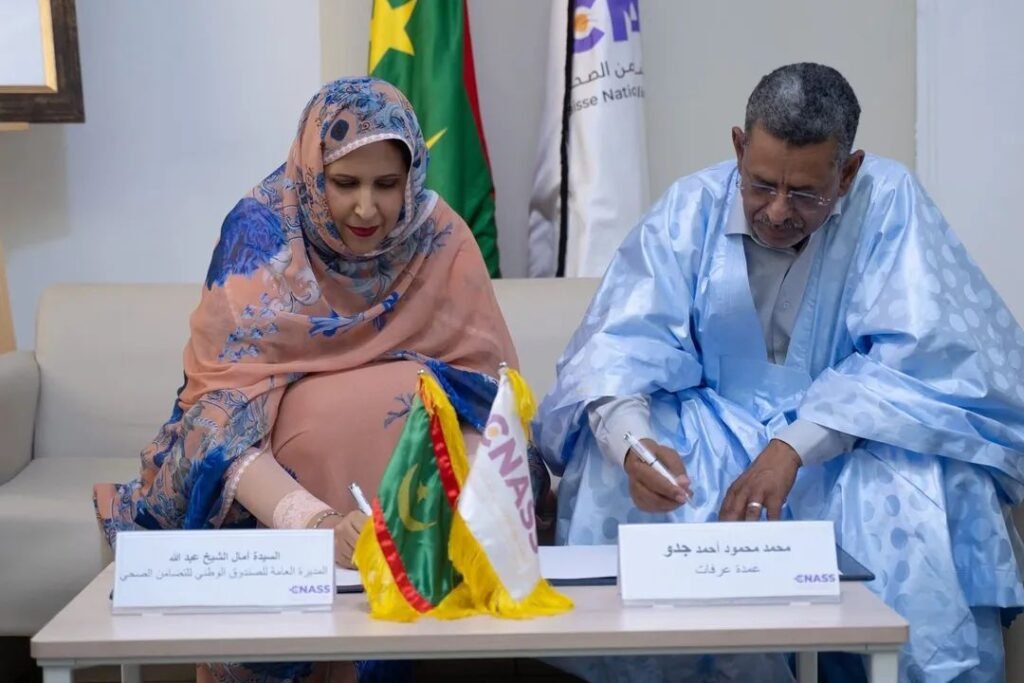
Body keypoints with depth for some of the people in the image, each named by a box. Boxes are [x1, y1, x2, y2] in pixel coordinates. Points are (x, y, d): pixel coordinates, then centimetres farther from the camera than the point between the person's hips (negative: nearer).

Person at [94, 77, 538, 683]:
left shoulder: (440, 238, -13)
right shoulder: (261, 233, -19)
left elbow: (488, 391, -13)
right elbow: (223, 406, -27)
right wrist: (314, 522, -44)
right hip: (282, 447, -2)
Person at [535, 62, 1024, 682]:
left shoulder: (889, 202, -14)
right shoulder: (692, 207, -10)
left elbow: (919, 359, -21)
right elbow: (624, 347, -17)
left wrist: (794, 448, -34)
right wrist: (631, 442, -40)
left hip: (849, 438, -1)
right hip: (714, 435, 1)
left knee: (920, 479, -32)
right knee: (610, 467, -27)